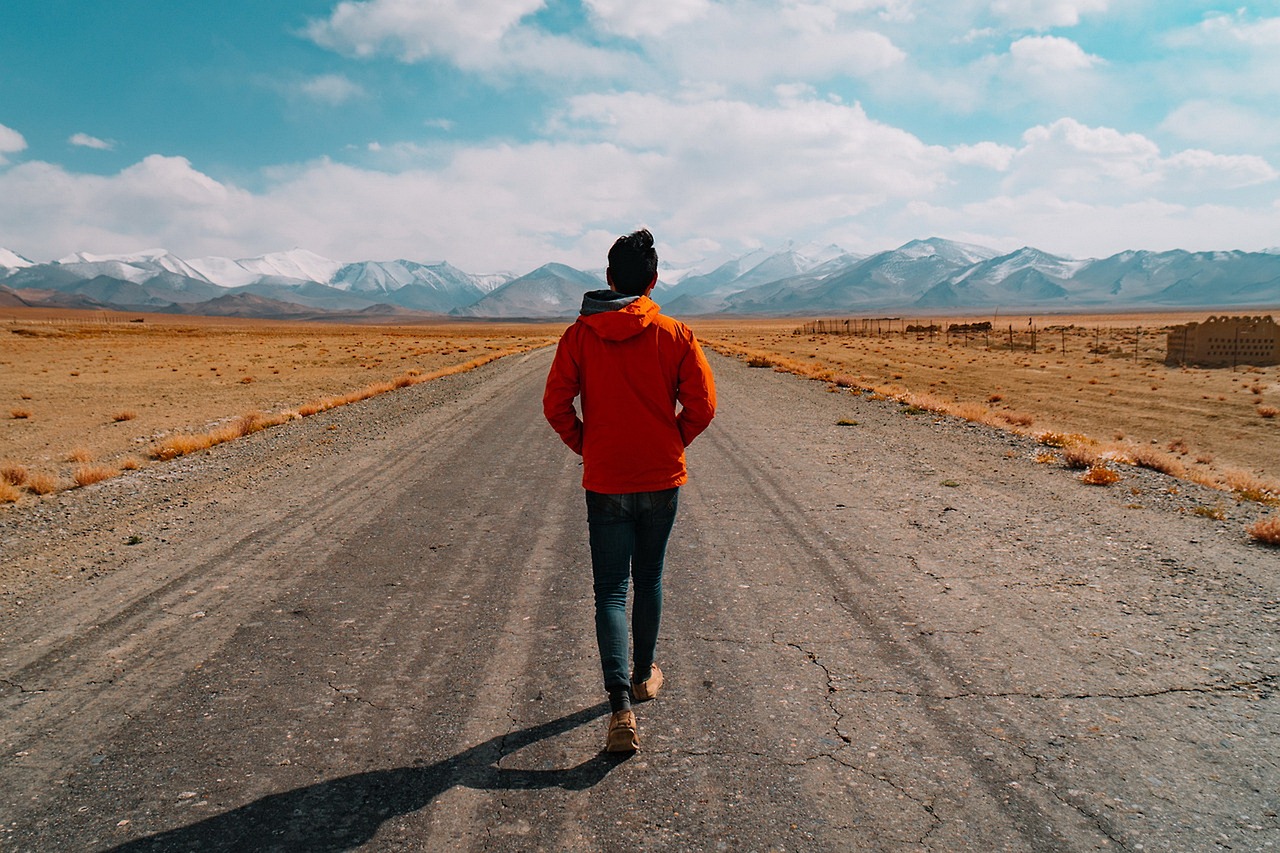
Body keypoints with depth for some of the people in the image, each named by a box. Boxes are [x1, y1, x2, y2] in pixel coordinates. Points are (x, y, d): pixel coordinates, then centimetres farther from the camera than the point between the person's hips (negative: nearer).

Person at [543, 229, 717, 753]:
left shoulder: (579, 335, -3)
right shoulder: (675, 335, -5)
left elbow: (555, 405, -7)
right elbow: (702, 404, -8)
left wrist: (585, 447, 8)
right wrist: (673, 445, 8)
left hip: (605, 481, -1)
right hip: (662, 478, 1)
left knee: (610, 591, 3)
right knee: (649, 580, 20)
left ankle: (621, 707, -9)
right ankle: (644, 676, 36)